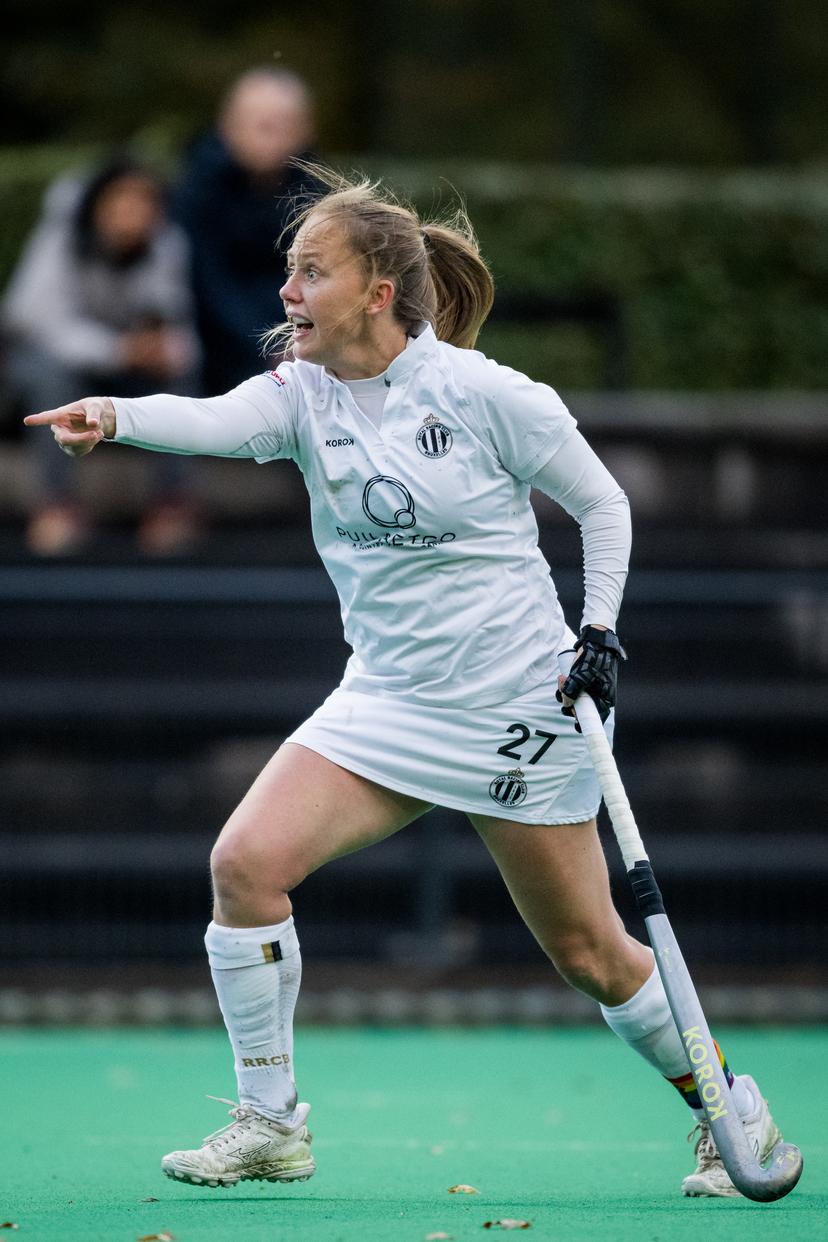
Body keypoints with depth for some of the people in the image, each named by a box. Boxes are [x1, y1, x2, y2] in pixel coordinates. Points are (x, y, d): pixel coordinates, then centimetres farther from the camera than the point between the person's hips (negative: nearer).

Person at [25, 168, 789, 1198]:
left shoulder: (483, 394, -13)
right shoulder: (300, 395, -3)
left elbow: (603, 503, 0)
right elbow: (210, 421, -25)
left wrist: (600, 631, -11)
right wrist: (113, 415, -45)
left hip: (519, 706, -4)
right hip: (385, 704, 4)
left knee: (588, 953, 3)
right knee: (246, 860, -16)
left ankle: (730, 1106, 27)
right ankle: (270, 1125, -5)